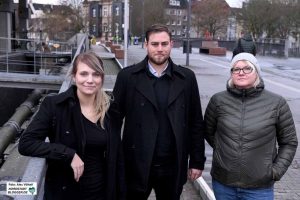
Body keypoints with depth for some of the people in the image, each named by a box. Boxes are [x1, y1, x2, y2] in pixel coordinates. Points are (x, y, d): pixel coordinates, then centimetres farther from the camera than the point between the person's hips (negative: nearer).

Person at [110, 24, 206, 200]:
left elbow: (196, 123, 3)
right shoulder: (128, 76, -3)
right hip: (137, 166, -1)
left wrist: (197, 161, 3)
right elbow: (115, 118, -1)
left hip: (172, 167, 1)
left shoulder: (187, 78, 1)